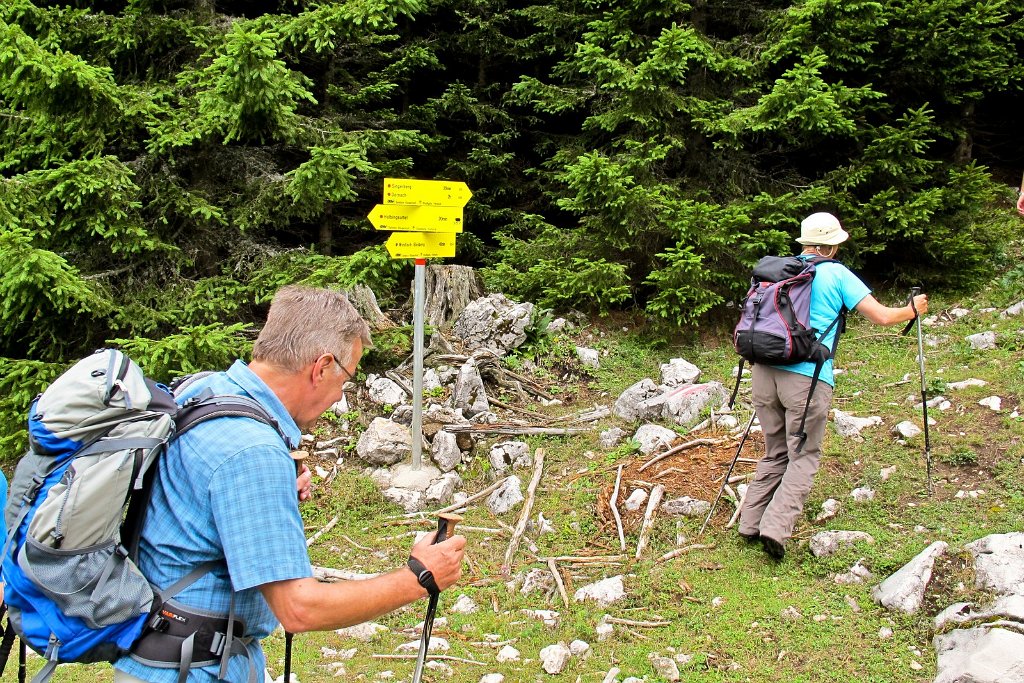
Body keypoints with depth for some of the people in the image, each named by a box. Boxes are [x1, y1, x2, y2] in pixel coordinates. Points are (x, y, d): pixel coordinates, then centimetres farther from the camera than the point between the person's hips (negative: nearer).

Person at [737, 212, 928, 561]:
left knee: (775, 453, 18)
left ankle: (751, 523, 15)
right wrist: (913, 310, 19)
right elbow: (881, 316, 1)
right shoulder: (837, 274, 1)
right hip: (807, 378, -5)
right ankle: (775, 527, -11)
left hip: (764, 371, 5)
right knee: (803, 457, 3)